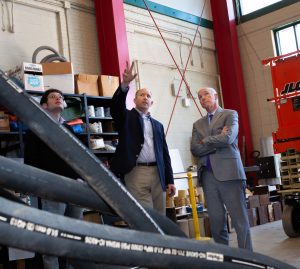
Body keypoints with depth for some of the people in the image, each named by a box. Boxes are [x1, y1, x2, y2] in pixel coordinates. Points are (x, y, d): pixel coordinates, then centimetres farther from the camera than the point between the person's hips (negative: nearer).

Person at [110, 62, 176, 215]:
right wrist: (125, 84, -31)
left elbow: (164, 153, 16)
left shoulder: (158, 125, 20)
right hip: (136, 173, -4)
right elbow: (116, 106, -15)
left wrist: (170, 180, 10)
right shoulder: (126, 117, 9)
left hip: (157, 173, 5)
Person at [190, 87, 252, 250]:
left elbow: (228, 138, -11)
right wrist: (217, 141, -3)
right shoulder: (198, 124, 19)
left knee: (239, 219, -4)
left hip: (228, 172, -4)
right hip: (207, 175, 4)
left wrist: (205, 141, 2)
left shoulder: (230, 114, 7)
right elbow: (195, 150, 5)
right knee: (216, 221, 5)